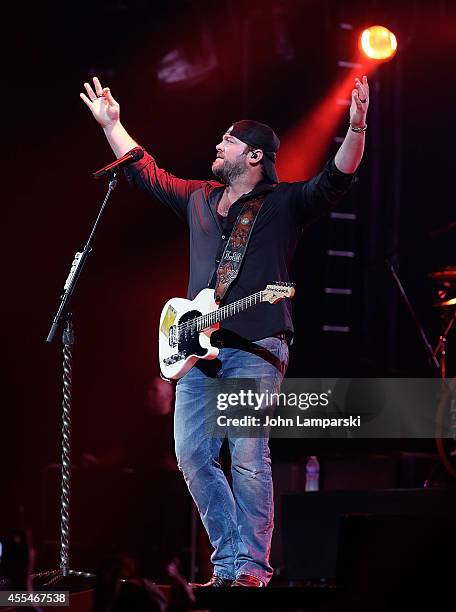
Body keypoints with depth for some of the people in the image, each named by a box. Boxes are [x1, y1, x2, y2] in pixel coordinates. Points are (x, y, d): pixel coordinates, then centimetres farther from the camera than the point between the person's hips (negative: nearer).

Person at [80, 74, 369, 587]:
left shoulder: (284, 204, 3)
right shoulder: (199, 199, 19)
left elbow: (336, 180, -12)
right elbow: (145, 172, 31)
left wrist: (356, 128, -26)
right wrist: (111, 123, 32)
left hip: (256, 347, -6)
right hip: (199, 349, 6)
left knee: (248, 458, -12)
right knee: (192, 455, -1)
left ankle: (250, 567, -9)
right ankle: (228, 559, 6)